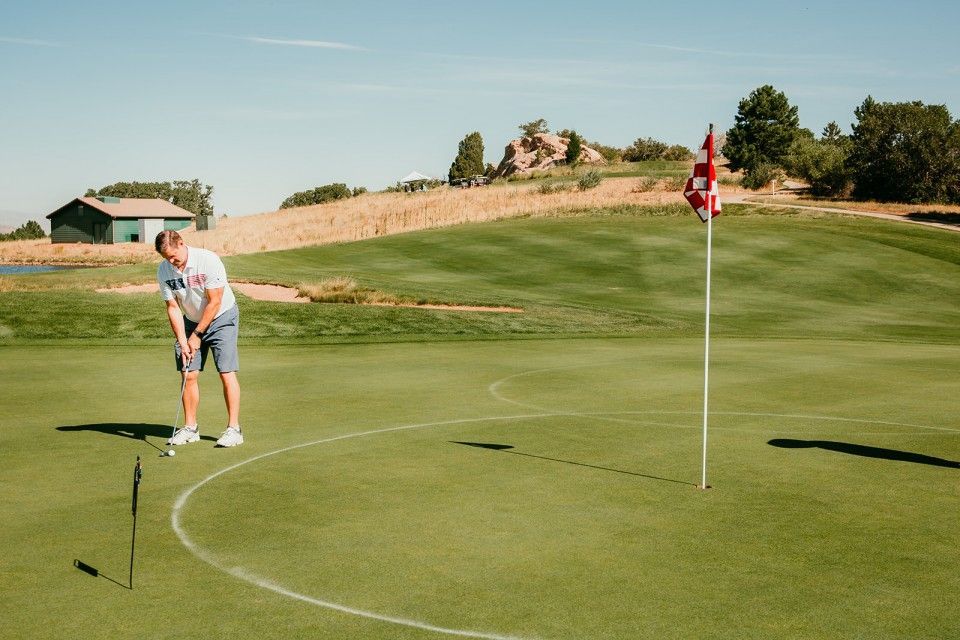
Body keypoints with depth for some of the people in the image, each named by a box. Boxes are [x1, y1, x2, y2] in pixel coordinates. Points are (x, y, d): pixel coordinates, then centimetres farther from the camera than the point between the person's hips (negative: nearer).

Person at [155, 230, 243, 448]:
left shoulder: (208, 260, -25)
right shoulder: (164, 271, -11)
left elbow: (214, 303, -21)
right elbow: (173, 308, -6)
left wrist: (197, 335, -16)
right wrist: (182, 341, -14)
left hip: (221, 317, -4)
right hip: (191, 321, 5)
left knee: (227, 373, -11)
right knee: (188, 374, -1)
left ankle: (234, 428, -7)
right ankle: (190, 428, 9)